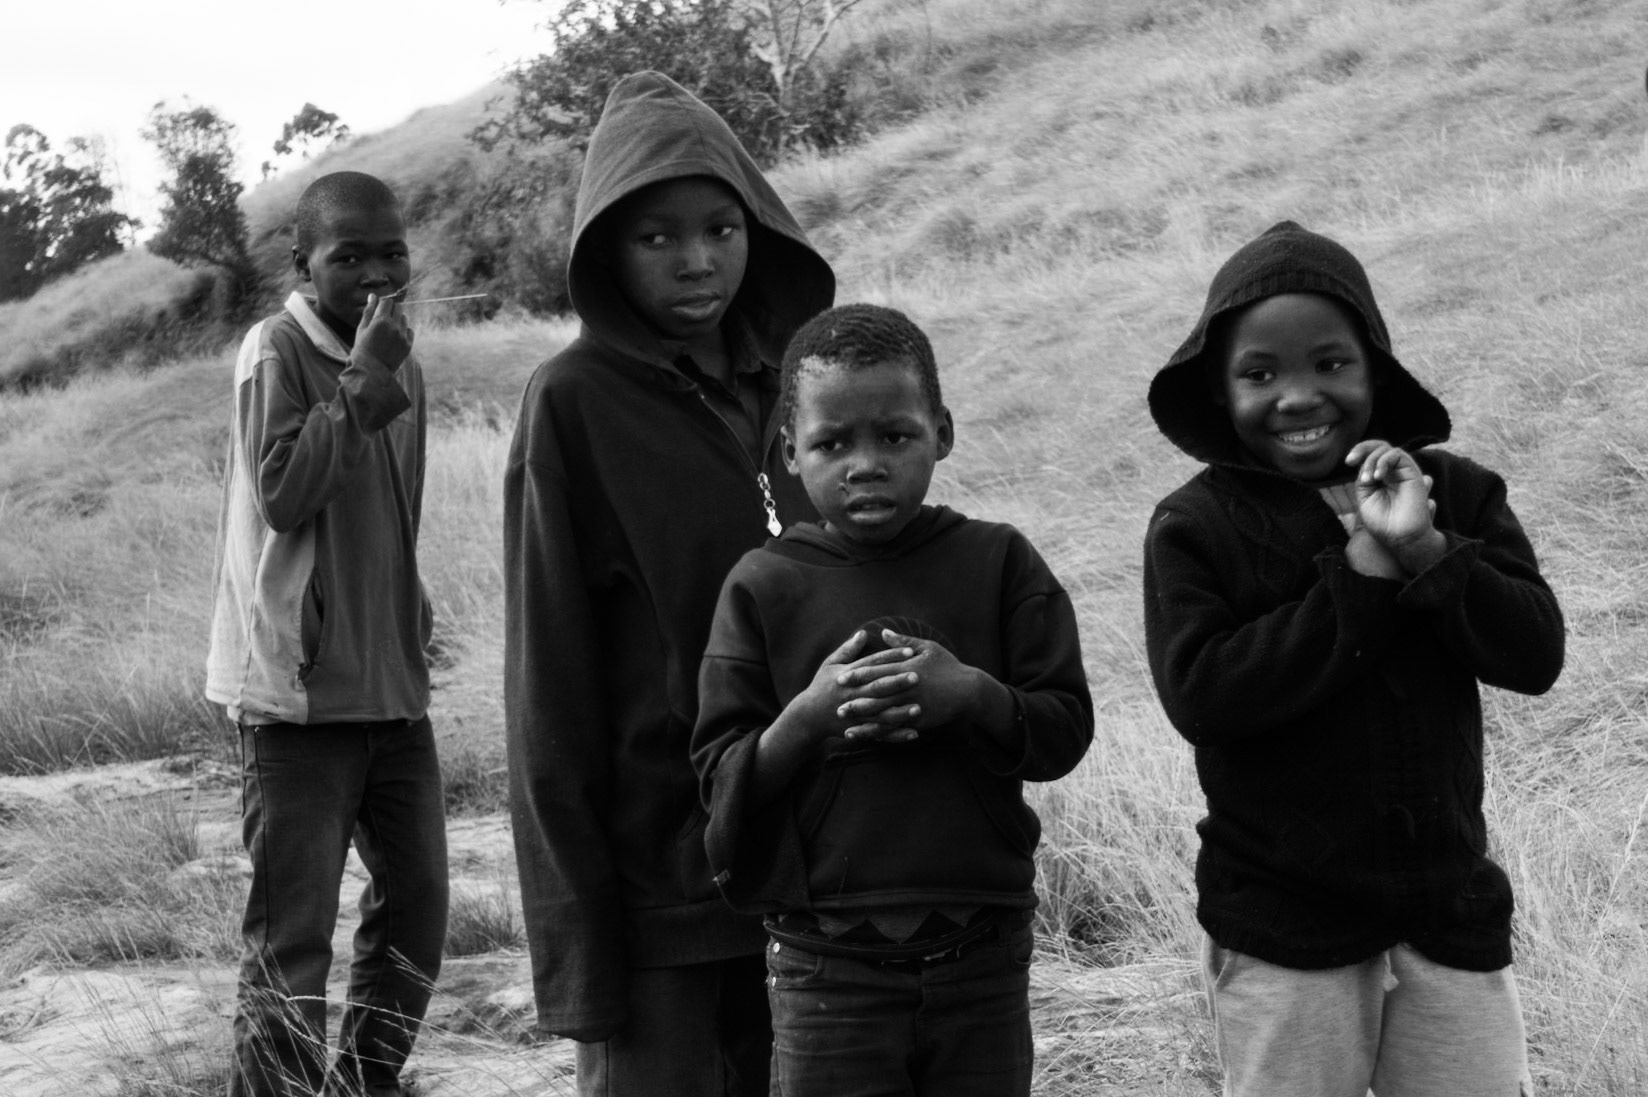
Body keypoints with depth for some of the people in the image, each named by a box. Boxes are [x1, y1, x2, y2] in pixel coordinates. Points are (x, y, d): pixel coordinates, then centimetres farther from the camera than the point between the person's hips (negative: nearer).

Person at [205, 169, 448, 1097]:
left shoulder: (403, 363, 11)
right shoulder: (278, 350, -9)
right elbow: (280, 495, -19)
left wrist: (413, 622, 12)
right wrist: (364, 380, -21)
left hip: (395, 688, 7)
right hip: (299, 692, -7)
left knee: (418, 905, 13)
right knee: (294, 935, -5)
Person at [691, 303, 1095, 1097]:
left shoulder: (998, 562, 2)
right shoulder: (764, 586, -2)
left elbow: (1066, 728, -1)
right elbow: (719, 776, -3)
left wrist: (970, 694, -19)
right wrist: (808, 716, -21)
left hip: (982, 954, 2)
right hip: (828, 963, -1)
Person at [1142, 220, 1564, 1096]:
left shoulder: (1454, 493, 3)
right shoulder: (1194, 526, -6)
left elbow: (1534, 654, -4)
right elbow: (1199, 694, -17)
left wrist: (1425, 551, -20)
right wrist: (1362, 573, -17)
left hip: (1450, 904, 3)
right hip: (1284, 927, -2)